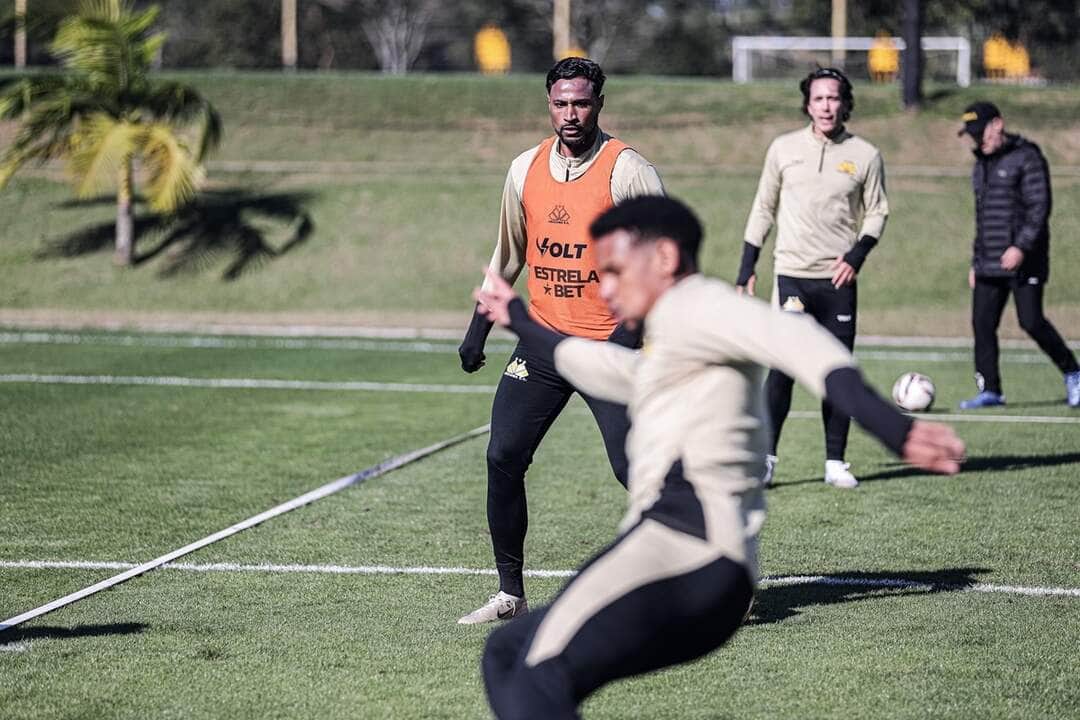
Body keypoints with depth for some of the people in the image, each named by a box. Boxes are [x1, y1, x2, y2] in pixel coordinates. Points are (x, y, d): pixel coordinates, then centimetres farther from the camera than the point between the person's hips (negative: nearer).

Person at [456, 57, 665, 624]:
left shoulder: (628, 172, -9)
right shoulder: (526, 169, 8)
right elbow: (509, 254, 20)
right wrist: (478, 330, 18)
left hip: (611, 344, -5)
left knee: (635, 467, -11)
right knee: (502, 457, -1)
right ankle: (510, 593, 10)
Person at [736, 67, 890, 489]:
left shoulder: (865, 156, 4)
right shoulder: (783, 149, 4)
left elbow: (877, 211, 9)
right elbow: (763, 208, 11)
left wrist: (857, 254, -8)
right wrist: (747, 268, 9)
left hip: (838, 280, 1)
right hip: (791, 276, -1)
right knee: (783, 366, -9)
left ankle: (835, 462, 10)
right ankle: (765, 456, -2)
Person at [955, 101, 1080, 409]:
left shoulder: (1027, 157, -6)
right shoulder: (981, 164, 18)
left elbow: (1039, 207, -12)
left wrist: (1021, 247, -22)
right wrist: (975, 262, 20)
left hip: (1023, 261, -7)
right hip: (988, 264, 7)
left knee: (1031, 321, -10)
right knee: (982, 324, -1)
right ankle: (989, 391, 4)